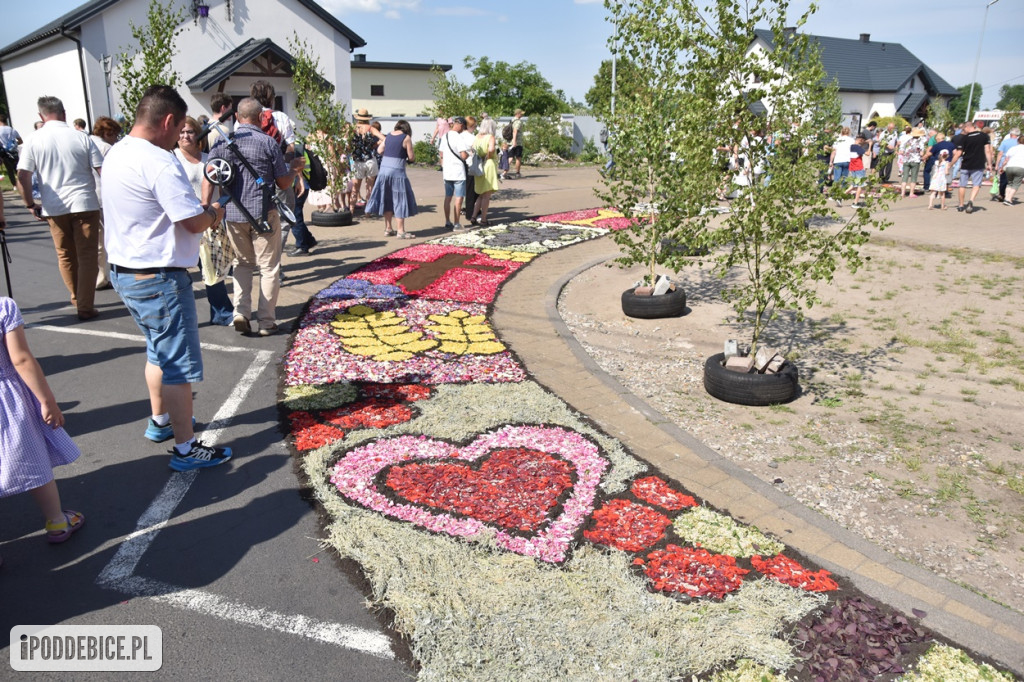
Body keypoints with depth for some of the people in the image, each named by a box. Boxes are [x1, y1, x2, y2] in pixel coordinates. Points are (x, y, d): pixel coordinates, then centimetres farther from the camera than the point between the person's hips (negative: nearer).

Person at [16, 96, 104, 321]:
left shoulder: (33, 141, -1)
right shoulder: (81, 137, -3)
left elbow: (22, 177, -6)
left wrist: (31, 204, 6)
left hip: (54, 208, 2)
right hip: (84, 204, -2)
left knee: (65, 256, 18)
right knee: (87, 256, 3)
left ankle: (77, 299, 32)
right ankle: (85, 306, 0)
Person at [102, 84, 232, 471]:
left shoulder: (116, 154, 9)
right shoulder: (160, 163, -22)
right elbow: (195, 222, -23)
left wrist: (201, 210, 7)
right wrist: (214, 213, -2)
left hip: (124, 270, 10)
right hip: (158, 277, -10)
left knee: (159, 350, 26)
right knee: (178, 364, 0)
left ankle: (160, 421, 41)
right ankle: (186, 449, 10)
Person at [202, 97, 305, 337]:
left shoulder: (223, 143, 5)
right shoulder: (268, 143, -4)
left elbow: (208, 178, -6)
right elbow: (284, 183, -2)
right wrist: (294, 168, 17)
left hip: (233, 213, 3)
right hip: (263, 213, -3)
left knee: (243, 263, 19)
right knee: (269, 267, 7)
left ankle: (241, 312, 5)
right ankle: (266, 321, 9)